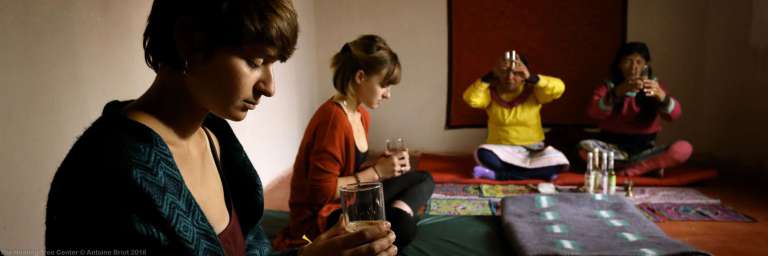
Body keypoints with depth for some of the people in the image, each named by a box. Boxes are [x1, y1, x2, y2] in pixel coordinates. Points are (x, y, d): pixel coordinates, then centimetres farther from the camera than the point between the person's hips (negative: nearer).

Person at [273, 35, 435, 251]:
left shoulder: (362, 115, 6)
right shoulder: (333, 117, -24)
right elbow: (322, 190, -25)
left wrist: (384, 164, -7)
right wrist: (376, 172, -19)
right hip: (321, 215, -10)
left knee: (424, 179, 13)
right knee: (402, 228, -34)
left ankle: (396, 212, -8)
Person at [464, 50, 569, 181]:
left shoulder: (533, 92, -1)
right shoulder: (491, 92, 0)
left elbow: (559, 88, -19)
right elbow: (470, 98, -19)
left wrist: (531, 77, -28)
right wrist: (491, 76, -25)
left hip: (533, 151, 1)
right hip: (502, 152, -1)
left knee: (559, 162, -28)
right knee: (483, 154, -34)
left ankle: (496, 174, -24)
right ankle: (538, 172, -24)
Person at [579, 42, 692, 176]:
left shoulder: (653, 87, 6)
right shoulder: (607, 87, 2)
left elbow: (674, 114, -13)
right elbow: (593, 113, -20)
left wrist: (661, 96, -35)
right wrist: (619, 92, -35)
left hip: (645, 149, 1)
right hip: (613, 149, -1)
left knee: (683, 149, -25)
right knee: (585, 146, -32)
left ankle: (625, 171, -19)